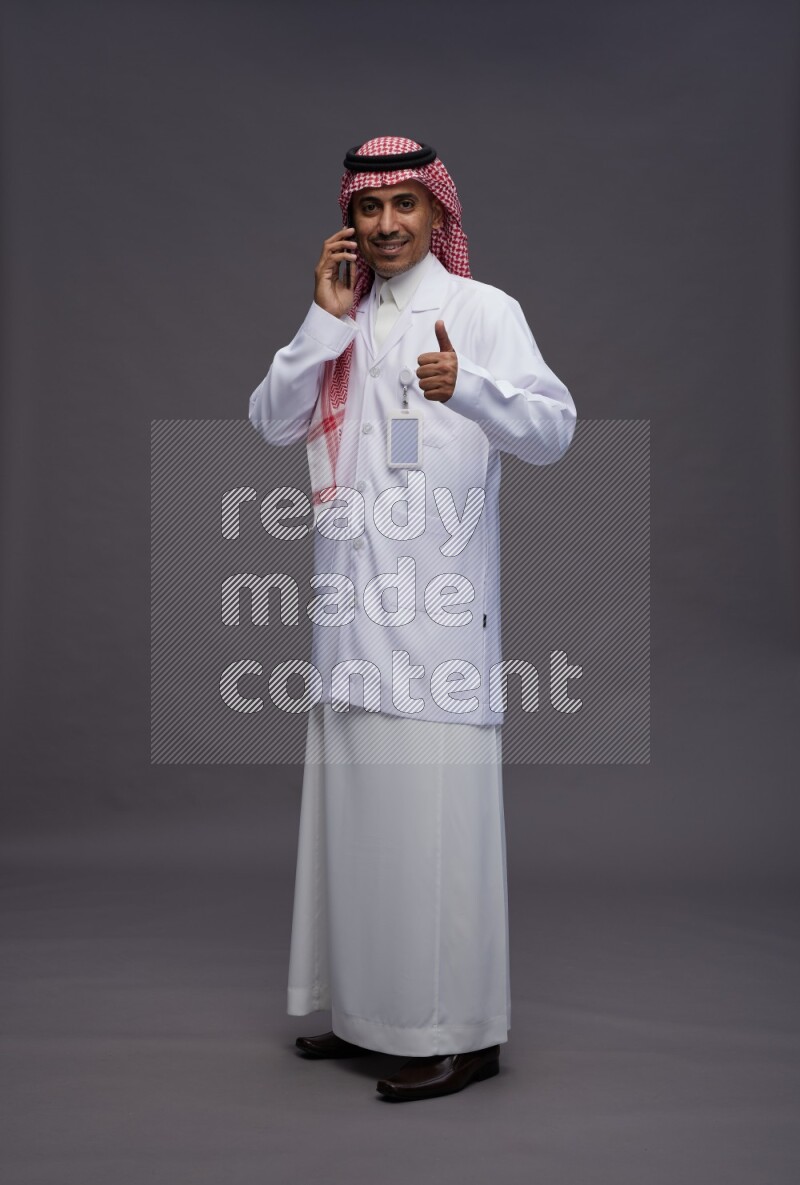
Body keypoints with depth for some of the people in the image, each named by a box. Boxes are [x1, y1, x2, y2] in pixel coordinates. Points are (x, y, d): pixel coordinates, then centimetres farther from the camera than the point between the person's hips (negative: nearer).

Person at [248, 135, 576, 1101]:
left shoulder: (483, 310, 2)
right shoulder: (337, 325, 18)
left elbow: (553, 429, -11)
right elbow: (271, 423, 7)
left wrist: (467, 386, -29)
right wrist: (327, 318, -2)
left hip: (437, 600, -5)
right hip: (350, 599, 6)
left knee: (434, 806, -7)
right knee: (355, 802, 10)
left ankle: (461, 1030, 4)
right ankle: (368, 1009, 23)